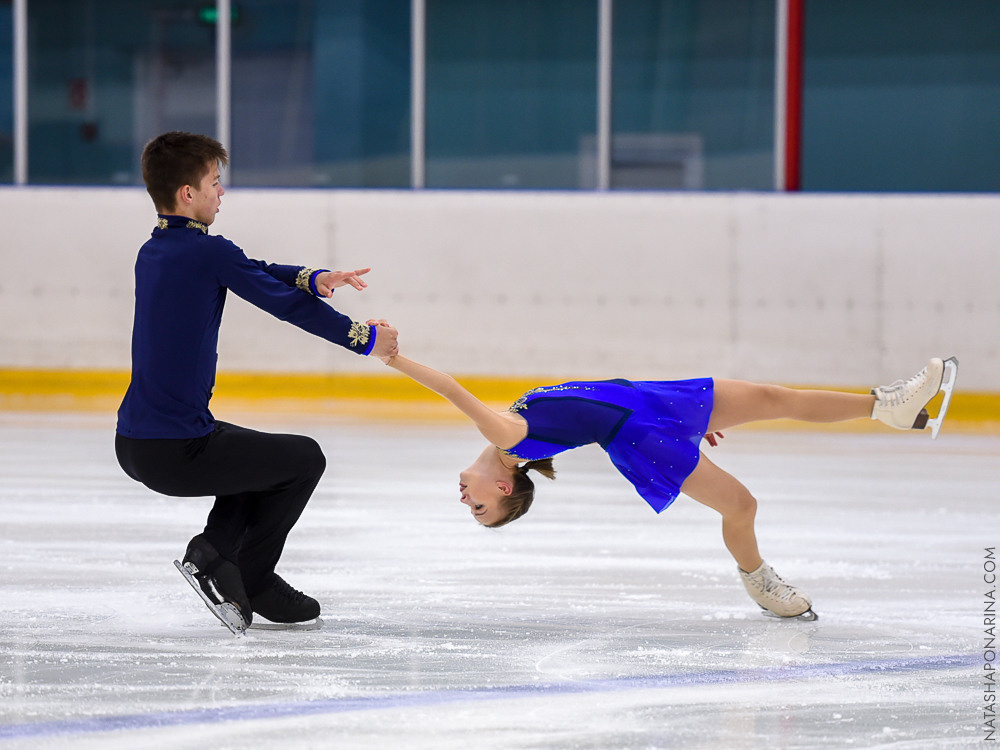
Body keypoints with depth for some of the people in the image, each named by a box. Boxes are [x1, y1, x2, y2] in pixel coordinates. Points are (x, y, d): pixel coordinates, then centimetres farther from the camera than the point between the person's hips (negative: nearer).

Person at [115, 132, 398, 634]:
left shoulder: (152, 252, 13)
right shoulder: (209, 252, -14)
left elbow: (257, 273, 14)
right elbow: (287, 305, -8)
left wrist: (315, 279, -4)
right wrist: (364, 339, 3)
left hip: (132, 446, 9)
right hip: (178, 452, -9)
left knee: (261, 455, 30)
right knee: (305, 459, 11)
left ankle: (215, 547, 15)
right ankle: (247, 581, 10)